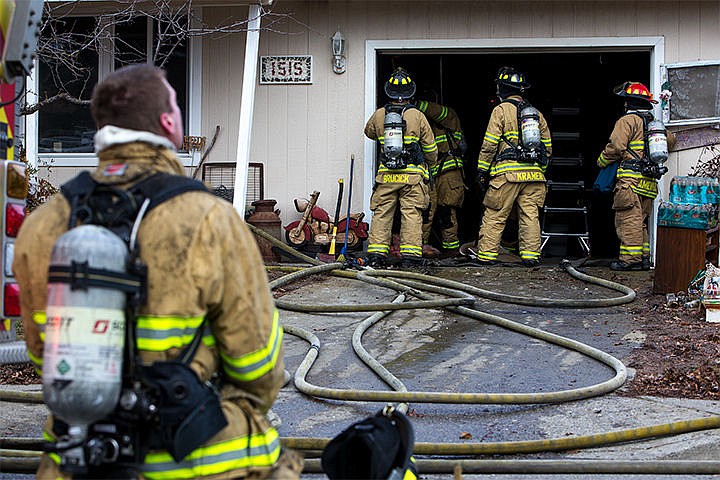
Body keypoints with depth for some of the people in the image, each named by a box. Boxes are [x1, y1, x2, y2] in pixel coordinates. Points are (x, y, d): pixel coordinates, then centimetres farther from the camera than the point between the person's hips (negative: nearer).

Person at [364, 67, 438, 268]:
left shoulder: (379, 115, 3)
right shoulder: (417, 116, -3)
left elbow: (369, 132, 25)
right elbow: (430, 147, 4)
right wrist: (430, 162, 24)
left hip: (386, 175, 2)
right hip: (412, 174, -2)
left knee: (381, 213, 7)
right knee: (411, 214, 0)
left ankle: (376, 253, 3)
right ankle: (410, 255, -4)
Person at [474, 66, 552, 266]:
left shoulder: (501, 110, -1)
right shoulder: (536, 114, 16)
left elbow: (489, 144, -6)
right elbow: (547, 147, 18)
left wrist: (482, 170, 1)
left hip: (508, 173, -5)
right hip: (534, 174, 5)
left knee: (494, 216, 0)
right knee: (530, 216, 6)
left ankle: (486, 254, 2)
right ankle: (531, 255, 4)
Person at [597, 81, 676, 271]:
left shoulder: (628, 120, -5)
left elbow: (616, 146, -14)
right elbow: (671, 140, 34)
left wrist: (601, 161, 2)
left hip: (630, 178, -8)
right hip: (650, 182, 8)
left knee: (629, 219, -9)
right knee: (641, 221, 14)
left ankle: (630, 259, -13)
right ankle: (644, 258, 13)